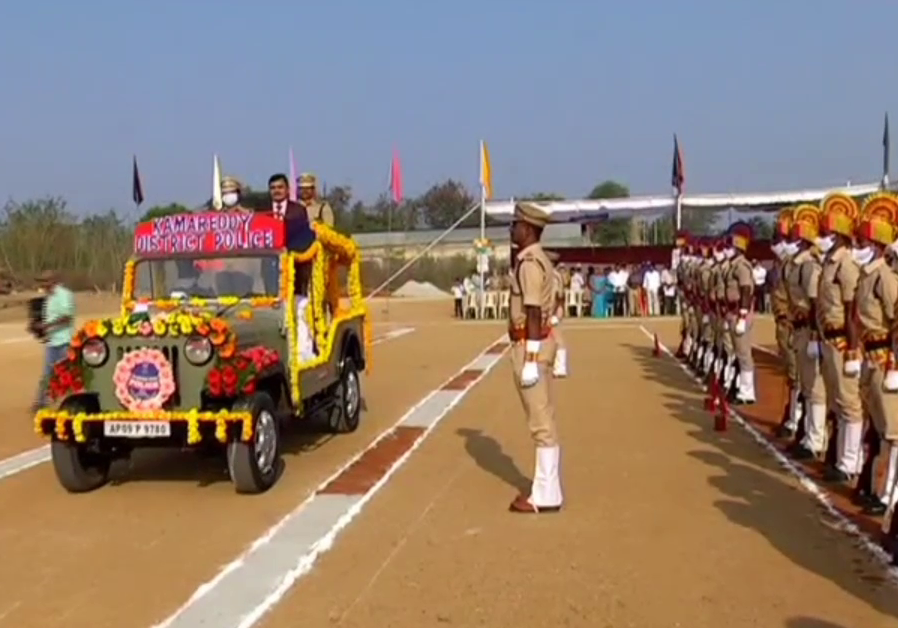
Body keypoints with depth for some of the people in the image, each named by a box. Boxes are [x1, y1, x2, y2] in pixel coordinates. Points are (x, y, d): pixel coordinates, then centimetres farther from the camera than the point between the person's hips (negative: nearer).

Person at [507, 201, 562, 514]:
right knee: (542, 420, 14)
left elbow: (534, 314, -21)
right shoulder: (537, 259, 15)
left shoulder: (529, 263, -16)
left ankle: (545, 496, 4)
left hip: (530, 345, -10)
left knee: (541, 422, -4)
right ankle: (545, 488, 24)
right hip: (536, 341, 10)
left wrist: (530, 359, -23)